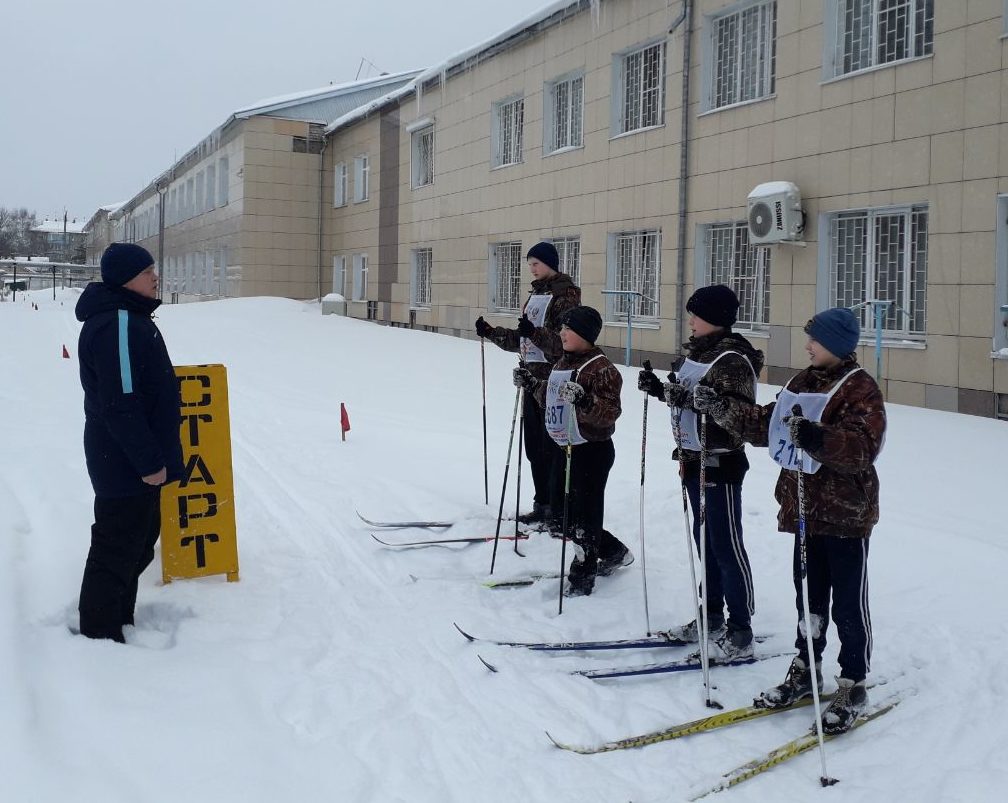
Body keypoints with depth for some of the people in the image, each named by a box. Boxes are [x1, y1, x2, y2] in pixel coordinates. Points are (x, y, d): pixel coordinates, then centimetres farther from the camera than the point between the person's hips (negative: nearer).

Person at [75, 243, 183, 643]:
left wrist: (153, 454, 23)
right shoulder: (117, 325, -23)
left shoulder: (129, 317, 12)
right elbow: (120, 404, -27)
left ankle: (120, 618, 35)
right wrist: (149, 461, -22)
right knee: (117, 550, -1)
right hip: (127, 463, -11)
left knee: (140, 538, 21)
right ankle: (100, 633, 11)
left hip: (132, 460, 11)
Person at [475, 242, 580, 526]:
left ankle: (559, 512, 4)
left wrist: (535, 333, -33)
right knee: (534, 447, 12)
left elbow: (563, 343, -19)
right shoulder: (536, 294, 16)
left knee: (552, 449, -4)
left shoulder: (566, 295, -10)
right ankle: (542, 506, 22)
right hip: (533, 379, 9)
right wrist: (491, 333, 10)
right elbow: (521, 340, 20)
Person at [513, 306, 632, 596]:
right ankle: (614, 552, 35)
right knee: (565, 515, 16)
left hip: (593, 452, -9)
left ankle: (582, 577, 13)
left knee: (584, 515, 0)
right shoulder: (563, 363, 11)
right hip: (565, 448, 9)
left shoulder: (601, 368, -16)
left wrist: (583, 400, -38)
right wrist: (532, 385, 12)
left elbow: (610, 413, -24)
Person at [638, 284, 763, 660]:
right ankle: (712, 617, 29)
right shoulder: (698, 351, 10)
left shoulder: (733, 359, -17)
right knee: (705, 539, 17)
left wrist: (696, 398, -31)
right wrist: (660, 389, 7)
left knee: (726, 546, -3)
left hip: (721, 464, -9)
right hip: (694, 459, 9)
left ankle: (741, 632, 5)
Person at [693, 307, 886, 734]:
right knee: (809, 597, 18)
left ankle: (853, 687, 15)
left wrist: (816, 437, -43)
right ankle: (805, 670, 31)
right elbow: (765, 424, 15)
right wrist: (720, 408, 5)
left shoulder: (860, 389, -14)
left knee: (849, 604, 3)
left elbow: (862, 446, -28)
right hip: (806, 509, 7)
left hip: (846, 515, -7)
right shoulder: (803, 382, 10)